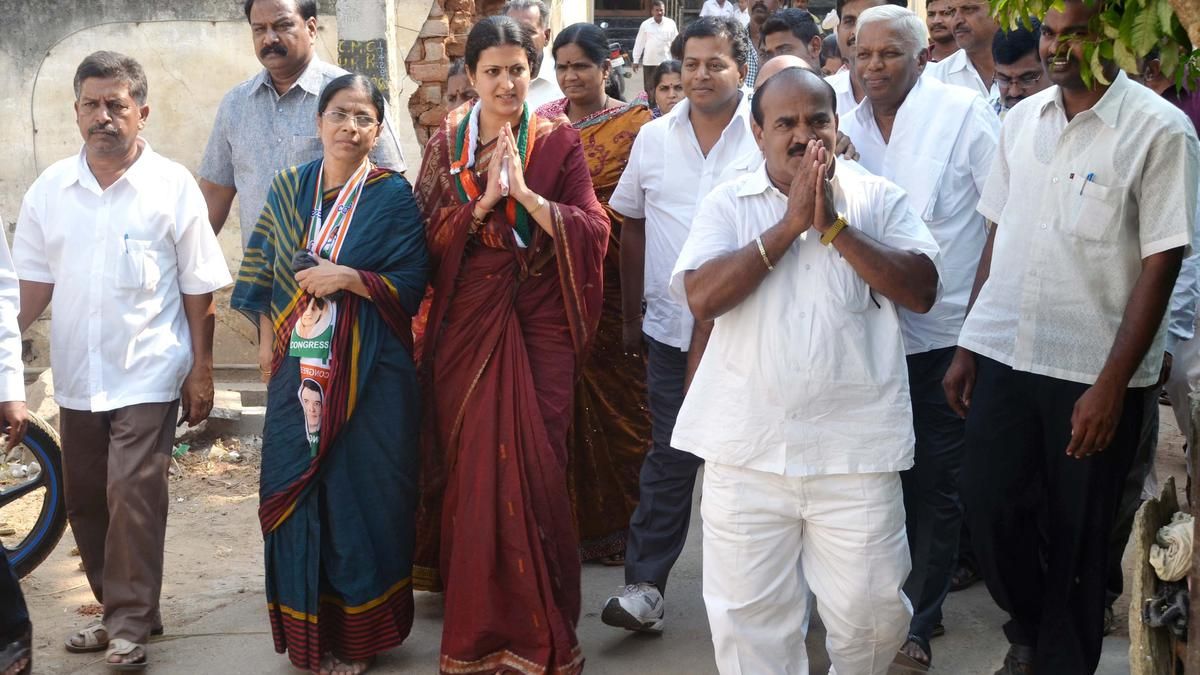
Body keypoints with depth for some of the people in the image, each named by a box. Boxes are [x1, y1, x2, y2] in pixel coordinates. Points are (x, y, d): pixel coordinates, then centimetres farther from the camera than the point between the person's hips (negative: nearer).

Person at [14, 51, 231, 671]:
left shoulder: (172, 187, -4)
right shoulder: (49, 189, 5)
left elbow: (199, 291, -1)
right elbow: (33, 283, 10)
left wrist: (201, 373, -2)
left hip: (147, 375, -4)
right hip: (76, 376, 5)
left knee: (132, 495, -9)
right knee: (85, 501, 11)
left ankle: (130, 625, 2)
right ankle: (118, 610, 26)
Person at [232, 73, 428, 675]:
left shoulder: (393, 195, -3)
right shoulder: (288, 189, 9)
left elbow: (410, 286, -7)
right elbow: (262, 271, 15)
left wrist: (349, 277, -19)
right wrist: (266, 342, 8)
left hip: (368, 372, -3)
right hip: (300, 368, 4)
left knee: (361, 494, 1)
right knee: (295, 492, 5)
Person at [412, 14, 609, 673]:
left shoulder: (558, 139, 1)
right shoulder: (447, 142, 6)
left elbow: (594, 231, -7)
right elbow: (428, 237, 1)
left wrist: (526, 192, -17)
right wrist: (482, 200, -14)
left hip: (538, 320, -1)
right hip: (466, 321, 2)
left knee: (538, 466, -3)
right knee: (470, 466, 4)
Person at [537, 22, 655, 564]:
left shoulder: (635, 123, 0)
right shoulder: (542, 123, 10)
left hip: (611, 279, -3)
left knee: (618, 395, 1)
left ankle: (618, 521, 13)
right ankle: (570, 518, 17)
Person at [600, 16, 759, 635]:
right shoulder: (654, 138, 6)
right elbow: (633, 228, 13)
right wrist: (631, 314, 13)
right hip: (671, 327, 2)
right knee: (669, 458, 4)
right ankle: (644, 585, 7)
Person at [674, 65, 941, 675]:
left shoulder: (878, 199, 4)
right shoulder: (727, 204, 5)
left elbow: (922, 291, -8)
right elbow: (701, 297, -10)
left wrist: (833, 226, -13)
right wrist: (789, 224, -13)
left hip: (854, 447, 0)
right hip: (747, 447, 1)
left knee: (870, 610, 5)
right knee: (748, 614, 8)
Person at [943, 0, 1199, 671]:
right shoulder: (1022, 119, 7)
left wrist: (1111, 384, -14)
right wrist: (969, 346, 10)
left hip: (1093, 368, -4)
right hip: (1005, 354, 4)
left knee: (1078, 535, 7)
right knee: (988, 502, 5)